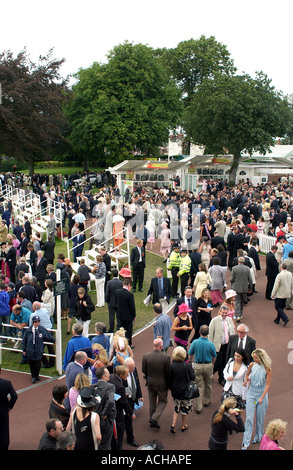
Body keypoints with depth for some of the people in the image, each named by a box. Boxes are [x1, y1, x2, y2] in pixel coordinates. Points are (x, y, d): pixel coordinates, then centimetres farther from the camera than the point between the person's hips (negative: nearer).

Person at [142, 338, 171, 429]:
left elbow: (144, 370, -3)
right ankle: (155, 418, 3)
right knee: (163, 401, 17)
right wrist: (168, 384, 3)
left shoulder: (146, 356, -14)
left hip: (150, 383, 3)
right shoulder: (166, 357, -21)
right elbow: (168, 373, -13)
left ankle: (152, 420, 32)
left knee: (152, 402, 20)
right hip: (162, 384, -3)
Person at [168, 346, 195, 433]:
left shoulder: (172, 366, -13)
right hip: (186, 390, -2)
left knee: (176, 407, 20)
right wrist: (191, 369, 5)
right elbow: (193, 377, -10)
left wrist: (171, 388, 12)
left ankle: (173, 424, 9)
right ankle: (183, 425, 28)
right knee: (186, 407, 17)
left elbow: (169, 379, -4)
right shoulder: (187, 366, -19)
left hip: (175, 391, 2)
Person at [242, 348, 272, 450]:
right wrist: (246, 381, -6)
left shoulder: (267, 369, -13)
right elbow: (247, 374, 15)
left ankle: (258, 437, 33)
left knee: (260, 418, 10)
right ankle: (246, 442, 0)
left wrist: (262, 397, -19)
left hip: (262, 394, -2)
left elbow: (267, 385, -12)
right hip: (251, 393, 2)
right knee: (249, 418, -3)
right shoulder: (252, 365, -4)